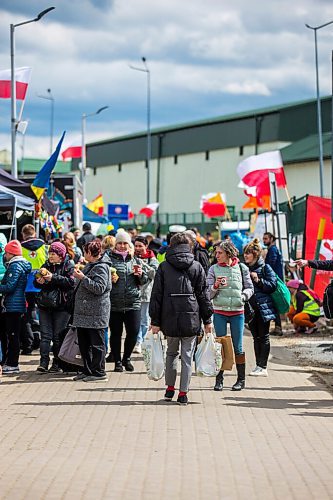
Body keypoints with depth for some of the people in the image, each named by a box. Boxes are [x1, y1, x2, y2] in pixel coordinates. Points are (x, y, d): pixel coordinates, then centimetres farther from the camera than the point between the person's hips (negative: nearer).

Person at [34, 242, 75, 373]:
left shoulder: (68, 266, -1)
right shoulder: (46, 265, 14)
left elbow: (71, 282, -17)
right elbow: (36, 283, 17)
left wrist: (53, 278, -20)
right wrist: (39, 281, -6)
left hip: (61, 306, -4)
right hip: (45, 305, 4)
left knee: (58, 336, 0)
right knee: (45, 335, -3)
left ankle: (57, 364, 7)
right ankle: (44, 363, -6)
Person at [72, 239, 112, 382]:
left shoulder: (101, 267, -14)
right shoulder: (91, 265, 18)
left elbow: (99, 288, -24)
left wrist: (83, 278, -21)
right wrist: (79, 274, 19)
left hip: (95, 314, -10)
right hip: (84, 313, 10)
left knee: (96, 343, -5)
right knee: (83, 343, 13)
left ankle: (99, 372, 0)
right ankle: (87, 371, 20)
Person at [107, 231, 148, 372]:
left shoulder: (136, 260, 13)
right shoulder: (109, 259, 3)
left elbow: (144, 280, 17)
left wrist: (140, 274, -4)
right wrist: (109, 278, -15)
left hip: (133, 302, 2)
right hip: (114, 303, -2)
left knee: (134, 332, 0)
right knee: (116, 333, 3)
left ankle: (126, 358, 21)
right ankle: (117, 361, 16)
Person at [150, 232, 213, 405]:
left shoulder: (163, 267, 2)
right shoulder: (197, 267, 3)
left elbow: (156, 295, 1)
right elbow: (203, 295, 5)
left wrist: (155, 321, 5)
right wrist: (207, 320, 10)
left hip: (170, 319, 1)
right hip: (191, 320, -1)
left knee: (171, 353, 19)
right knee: (187, 356, 5)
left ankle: (170, 388, 22)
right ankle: (183, 393, 2)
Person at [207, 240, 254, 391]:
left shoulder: (241, 268, 2)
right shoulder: (214, 269, 2)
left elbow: (249, 288, 7)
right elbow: (208, 293, -1)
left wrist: (243, 296, -12)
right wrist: (216, 286, -20)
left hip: (237, 312, 0)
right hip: (219, 312, 0)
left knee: (238, 346, 4)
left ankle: (241, 379, 14)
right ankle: (219, 379, 9)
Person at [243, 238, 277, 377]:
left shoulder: (265, 268, -6)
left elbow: (272, 285, -9)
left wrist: (259, 280, -18)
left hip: (263, 307, -6)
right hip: (251, 307, 6)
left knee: (264, 337, -2)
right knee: (256, 338, 10)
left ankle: (262, 367, -1)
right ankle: (258, 366, 14)